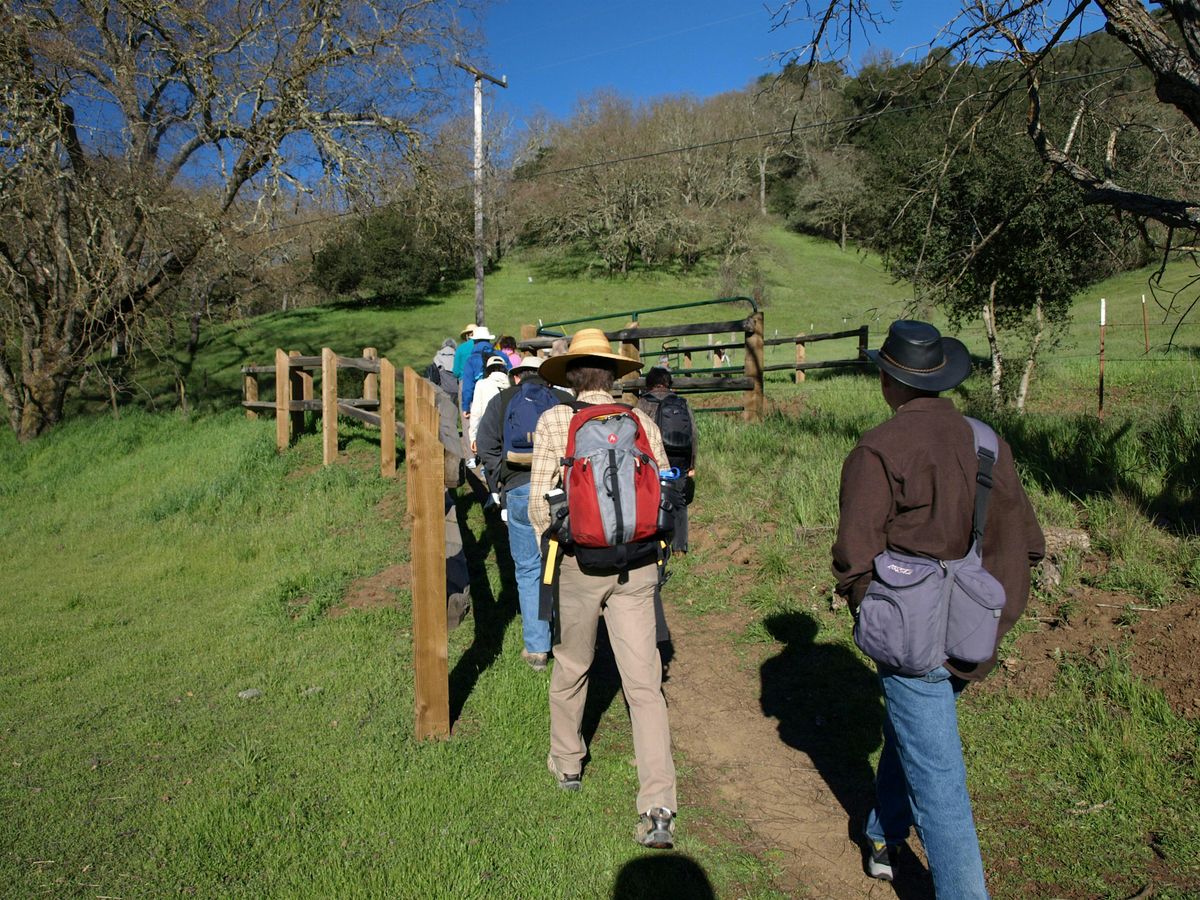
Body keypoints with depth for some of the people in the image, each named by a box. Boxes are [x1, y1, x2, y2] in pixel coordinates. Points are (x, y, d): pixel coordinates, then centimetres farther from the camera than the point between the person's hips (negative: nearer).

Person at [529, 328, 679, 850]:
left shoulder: (554, 422, -5)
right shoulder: (642, 421, 2)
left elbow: (539, 502, -7)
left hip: (578, 562, -1)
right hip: (636, 566, 2)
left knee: (571, 668, 21)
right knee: (644, 683, 5)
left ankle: (566, 763, 42)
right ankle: (658, 810, 2)